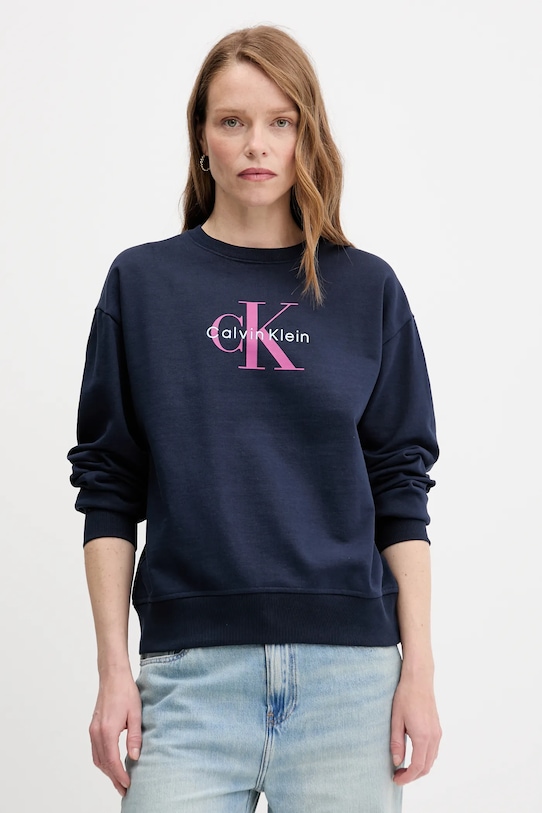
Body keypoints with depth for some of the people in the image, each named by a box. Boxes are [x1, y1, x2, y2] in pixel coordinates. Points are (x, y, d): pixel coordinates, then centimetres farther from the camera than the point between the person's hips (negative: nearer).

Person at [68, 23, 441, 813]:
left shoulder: (367, 289, 7)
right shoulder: (142, 283, 6)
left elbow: (401, 490, 7)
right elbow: (109, 489, 6)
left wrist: (419, 670, 1)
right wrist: (113, 669, 0)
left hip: (347, 668, 1)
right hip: (191, 668, 0)